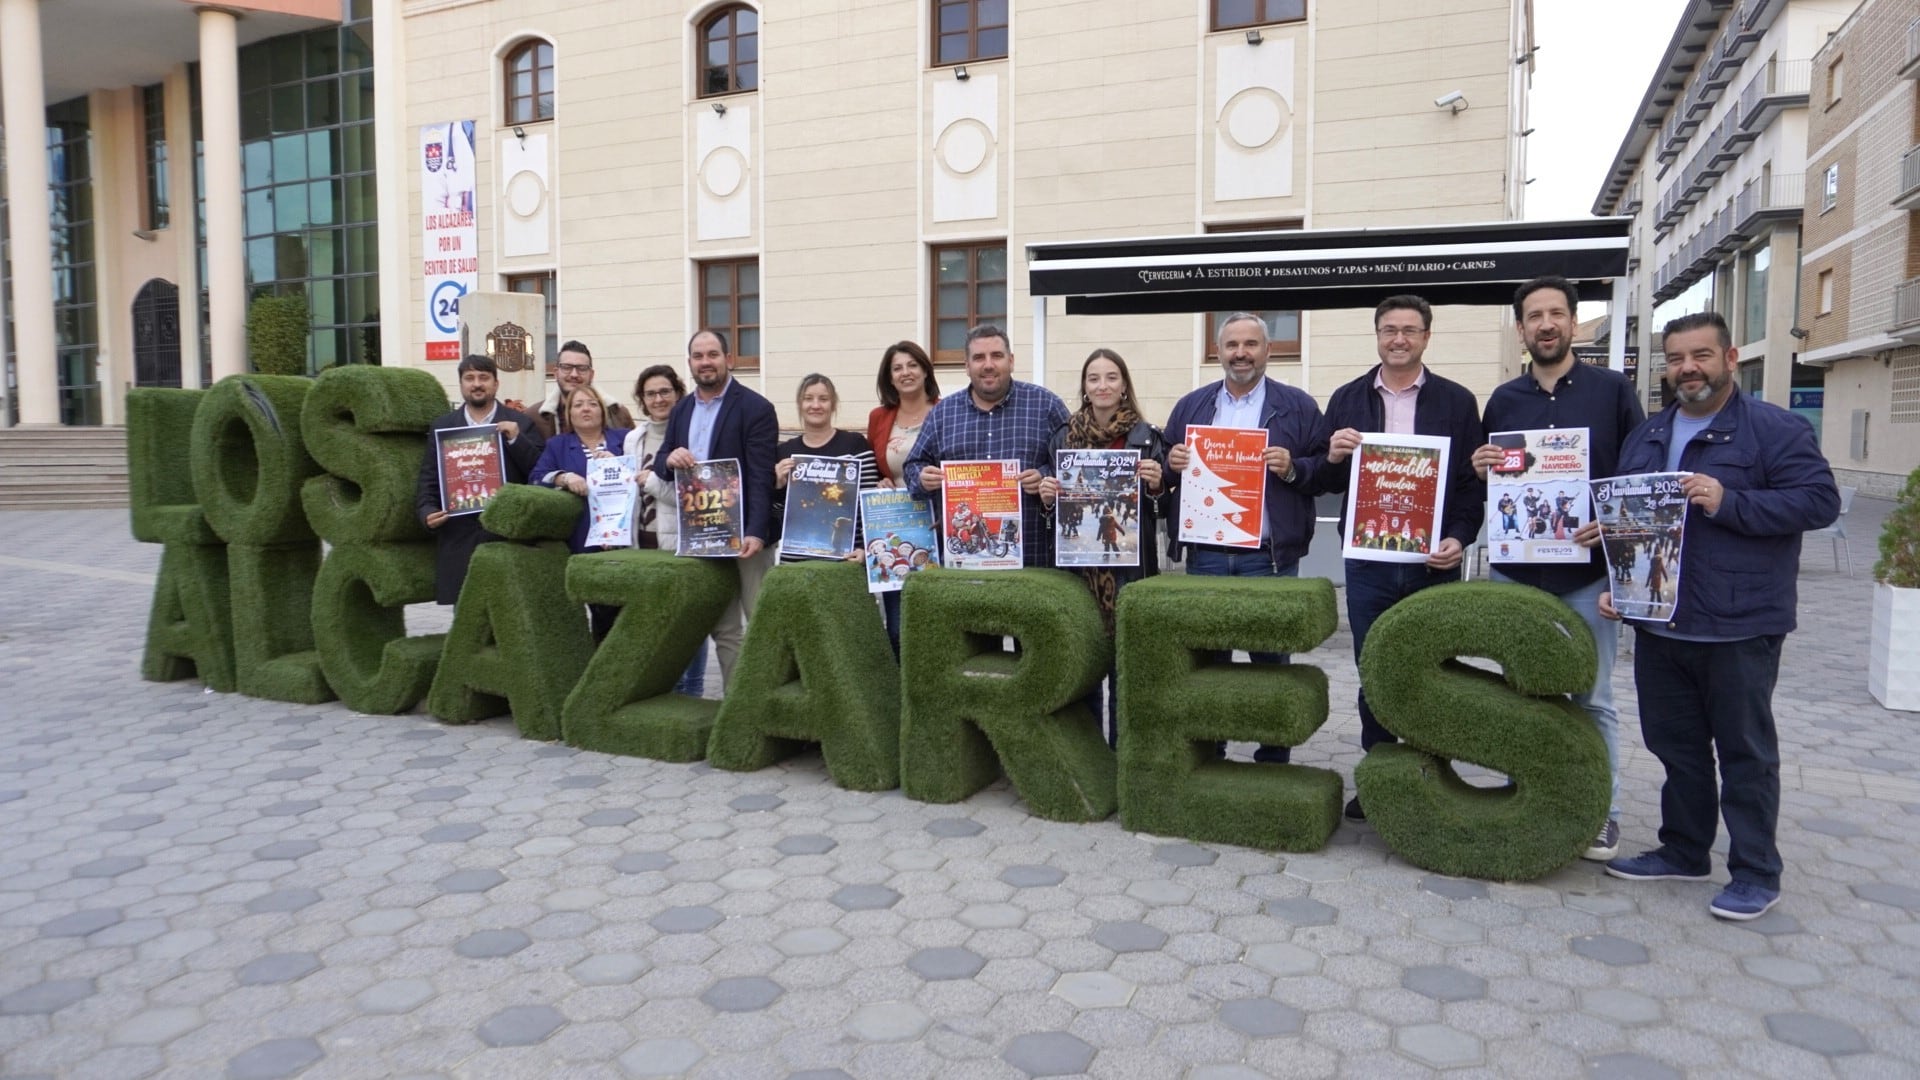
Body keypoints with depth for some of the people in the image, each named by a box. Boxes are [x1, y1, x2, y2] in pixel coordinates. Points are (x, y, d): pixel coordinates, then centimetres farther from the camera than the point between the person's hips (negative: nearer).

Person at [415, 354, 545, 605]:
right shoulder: (442, 426, 15)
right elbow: (428, 479, 14)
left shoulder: (521, 424, 7)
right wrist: (427, 512, -2)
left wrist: (516, 439, -12)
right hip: (459, 542, 2)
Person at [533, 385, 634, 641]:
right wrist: (564, 478, -15)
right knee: (600, 609, -4)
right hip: (584, 541, 0)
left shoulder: (624, 438, 14)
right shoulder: (557, 445, 16)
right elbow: (537, 479, 3)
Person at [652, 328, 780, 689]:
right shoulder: (681, 409, 13)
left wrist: (755, 532, -25)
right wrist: (670, 459, -12)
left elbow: (761, 477, -15)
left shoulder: (755, 408, -8)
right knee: (723, 628, 12)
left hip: (742, 534, -6)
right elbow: (660, 465, 13)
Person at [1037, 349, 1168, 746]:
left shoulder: (1147, 438, 1)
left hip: (1130, 563, -2)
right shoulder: (1063, 436, 9)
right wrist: (1046, 495, -4)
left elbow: (1161, 508, 4)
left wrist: (1156, 486, -16)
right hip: (1076, 562, 3)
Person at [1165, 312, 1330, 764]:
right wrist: (1171, 464, -7)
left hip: (1270, 557, -2)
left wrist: (1293, 469, -17)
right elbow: (1165, 468, 15)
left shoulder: (1298, 407, 4)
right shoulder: (1190, 406, 13)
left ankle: (1273, 758, 18)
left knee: (1271, 659, 6)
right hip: (1205, 554, 3)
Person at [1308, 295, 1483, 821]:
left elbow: (1473, 480, 2)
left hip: (1433, 562, -1)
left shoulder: (1457, 401, 4)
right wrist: (1333, 457, -11)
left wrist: (1459, 538, -13)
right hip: (1368, 562, 2)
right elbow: (1325, 482, 11)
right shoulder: (1347, 399, 9)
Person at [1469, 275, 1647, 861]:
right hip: (1514, 571, 3)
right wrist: (1482, 468, -6)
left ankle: (1603, 812, 18)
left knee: (1593, 698, 5)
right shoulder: (1504, 399, 10)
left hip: (1587, 572, -3)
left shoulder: (1612, 389, 1)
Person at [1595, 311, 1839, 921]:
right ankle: (1683, 851, 29)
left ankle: (1756, 873, 15)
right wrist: (1617, 584, 12)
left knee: (1745, 751, 4)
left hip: (1738, 628, -6)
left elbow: (1820, 501, -13)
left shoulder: (1776, 430, -5)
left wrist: (1728, 502, -23)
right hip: (1658, 621, 6)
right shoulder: (1645, 437, 15)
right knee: (1674, 744, 14)